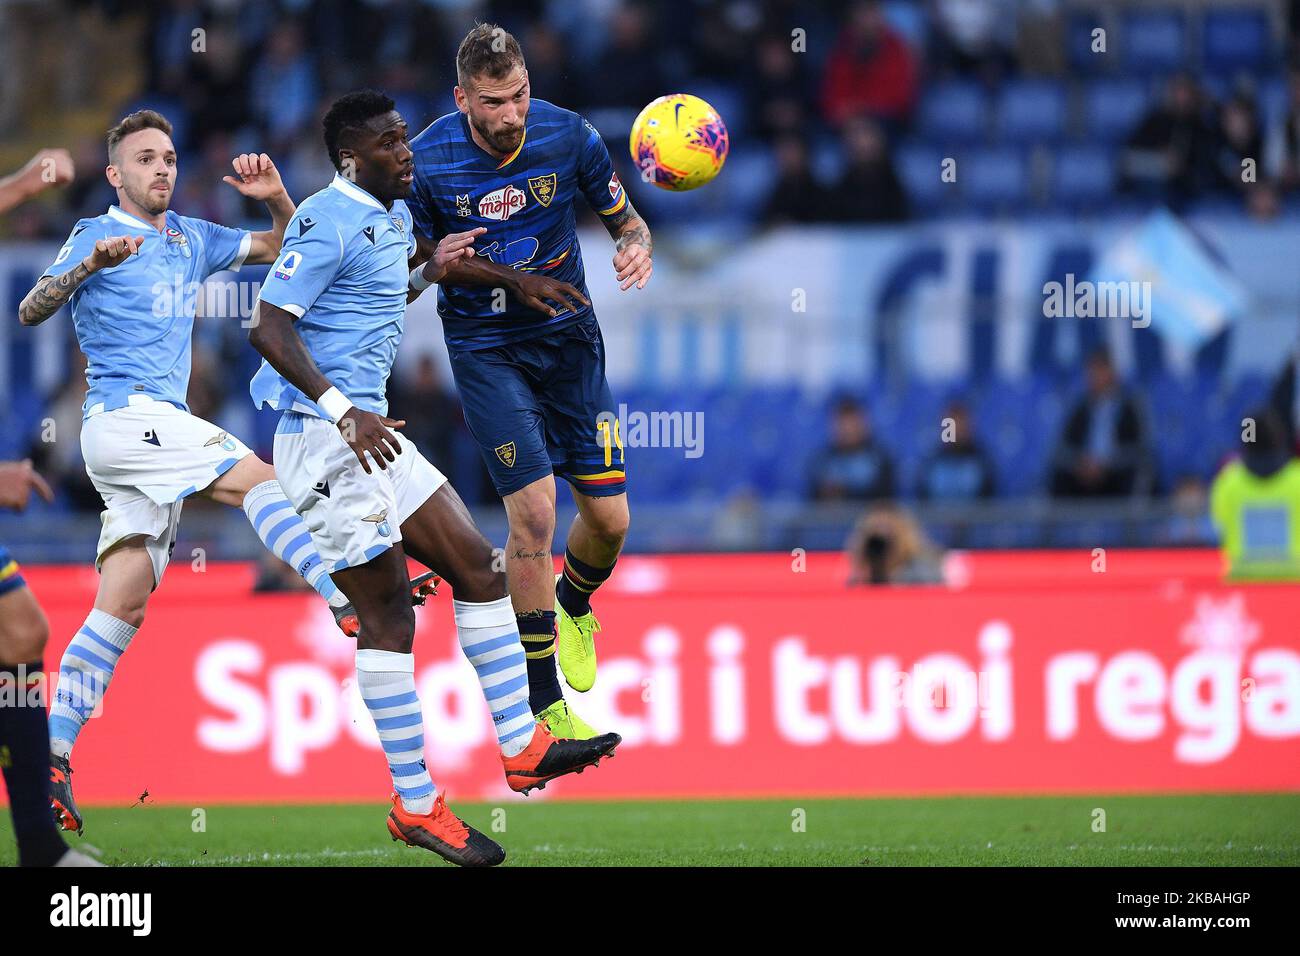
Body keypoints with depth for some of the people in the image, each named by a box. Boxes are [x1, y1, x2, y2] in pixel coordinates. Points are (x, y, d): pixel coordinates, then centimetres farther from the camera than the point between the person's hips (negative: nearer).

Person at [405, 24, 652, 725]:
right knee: (533, 510, -16)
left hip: (567, 333, 3)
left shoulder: (568, 136, -13)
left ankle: (573, 608, 40)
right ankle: (542, 708, -3)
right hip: (485, 346, -3)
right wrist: (512, 279, -14)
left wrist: (636, 245, -23)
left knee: (608, 518, 2)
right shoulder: (427, 162, -17)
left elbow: (624, 220, 1)